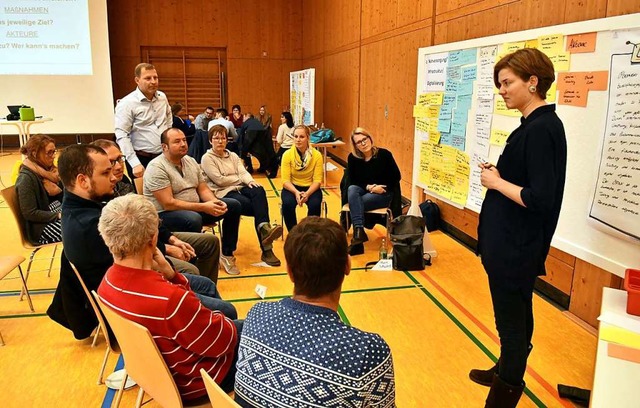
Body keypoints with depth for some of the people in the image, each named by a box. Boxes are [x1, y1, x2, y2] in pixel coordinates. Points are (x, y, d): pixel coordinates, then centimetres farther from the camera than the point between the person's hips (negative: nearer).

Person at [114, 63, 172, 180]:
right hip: (142, 160, -5)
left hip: (164, 157, 5)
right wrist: (135, 164, -23)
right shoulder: (127, 103, -12)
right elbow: (122, 136, -17)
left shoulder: (162, 97, 7)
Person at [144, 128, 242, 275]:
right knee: (194, 219, -40)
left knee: (234, 206, 2)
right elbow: (168, 204, -24)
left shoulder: (191, 161, 6)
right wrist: (203, 207, -27)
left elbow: (203, 189, 7)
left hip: (194, 208, 8)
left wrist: (215, 202, -16)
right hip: (165, 214, -8)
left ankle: (227, 254, 11)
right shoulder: (156, 168, -19)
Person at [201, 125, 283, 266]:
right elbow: (219, 180, -9)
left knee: (259, 191, -32)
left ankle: (264, 228, -43)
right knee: (258, 206, -30)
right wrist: (240, 179, 1)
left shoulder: (233, 156, 23)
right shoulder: (207, 158, 4)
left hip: (239, 188, 5)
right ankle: (266, 248, -31)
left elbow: (243, 172, 7)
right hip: (223, 193, -5)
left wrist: (250, 181, -16)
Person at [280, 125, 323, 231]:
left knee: (315, 205, -30)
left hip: (311, 188, 0)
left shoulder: (317, 155, -10)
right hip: (292, 187, 0)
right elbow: (285, 180, -11)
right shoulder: (287, 155, -9)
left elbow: (317, 180, -11)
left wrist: (307, 194, -28)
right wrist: (296, 192, -29)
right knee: (288, 204, -31)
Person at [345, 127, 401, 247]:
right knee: (352, 189, -33)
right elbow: (350, 181, -3)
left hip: (383, 194, -3)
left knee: (355, 203, -30)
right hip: (362, 191, 3)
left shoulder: (384, 154, -11)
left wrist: (381, 188, -16)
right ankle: (359, 230, -42)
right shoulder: (352, 157, -4)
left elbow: (396, 177, -4)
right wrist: (368, 187, -17)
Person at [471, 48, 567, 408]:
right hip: (513, 243, 10)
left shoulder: (541, 129, -21)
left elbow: (540, 200, -26)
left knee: (512, 321, 7)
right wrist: (499, 173, -1)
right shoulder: (539, 124, 8)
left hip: (516, 247, -10)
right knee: (517, 316, 24)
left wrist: (497, 182, -15)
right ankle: (507, 371, 44)